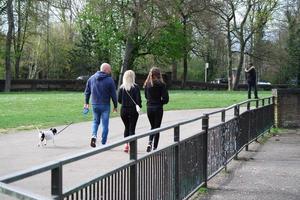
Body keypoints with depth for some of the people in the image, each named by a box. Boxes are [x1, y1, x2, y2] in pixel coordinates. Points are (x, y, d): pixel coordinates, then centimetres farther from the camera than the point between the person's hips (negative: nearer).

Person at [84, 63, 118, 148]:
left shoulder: (91, 78, 4)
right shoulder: (109, 80, -10)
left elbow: (87, 92, 10)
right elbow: (113, 94, -8)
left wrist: (86, 102, 21)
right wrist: (115, 106, 2)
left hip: (95, 105, 4)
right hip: (105, 105, -4)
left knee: (95, 121, 20)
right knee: (105, 124, 6)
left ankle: (94, 135, -4)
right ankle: (103, 143, 10)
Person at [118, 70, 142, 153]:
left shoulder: (122, 87, -2)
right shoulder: (135, 87, -10)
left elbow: (119, 100, -1)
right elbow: (138, 99, -12)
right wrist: (139, 106, 7)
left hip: (123, 110, 3)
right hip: (133, 110, -3)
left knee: (126, 127, 17)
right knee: (132, 128, 5)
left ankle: (126, 144, 9)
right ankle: (131, 145, 0)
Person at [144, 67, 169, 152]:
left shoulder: (147, 84, 1)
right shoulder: (161, 84, -11)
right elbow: (166, 98, -14)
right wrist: (161, 102, 4)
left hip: (149, 108, 4)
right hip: (158, 108, -3)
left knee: (152, 126, 20)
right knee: (157, 127, 8)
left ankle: (150, 142, -1)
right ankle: (154, 147, 8)